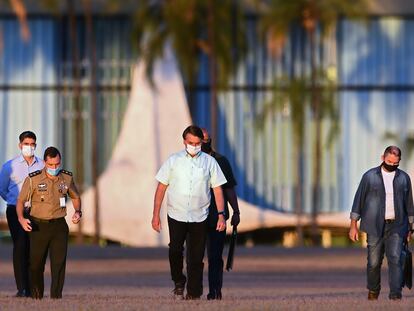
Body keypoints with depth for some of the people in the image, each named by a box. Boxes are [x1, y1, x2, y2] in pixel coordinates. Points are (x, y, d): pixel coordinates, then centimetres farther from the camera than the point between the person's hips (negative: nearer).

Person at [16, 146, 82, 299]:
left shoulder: (67, 178, 0)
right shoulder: (33, 179, -9)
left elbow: (75, 197, 18)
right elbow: (20, 201, -3)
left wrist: (78, 212, -1)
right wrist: (21, 218, -21)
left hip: (59, 225, 1)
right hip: (39, 226, -1)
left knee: (59, 262, -12)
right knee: (36, 264, 6)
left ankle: (56, 297, -12)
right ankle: (36, 296, 28)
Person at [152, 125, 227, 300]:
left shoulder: (209, 162, 5)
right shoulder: (173, 161, 5)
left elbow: (217, 189, 5)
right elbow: (161, 188, 7)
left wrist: (221, 215, -5)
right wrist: (156, 215, 2)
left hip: (199, 217, 0)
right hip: (176, 215, 0)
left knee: (196, 257, -1)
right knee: (175, 250, -14)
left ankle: (194, 292, 7)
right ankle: (178, 282, 8)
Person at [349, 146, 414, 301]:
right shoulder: (370, 176, 3)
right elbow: (359, 200, 4)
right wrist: (353, 225, 0)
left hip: (396, 226, 1)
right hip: (375, 226, -1)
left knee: (395, 259, -13)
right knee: (374, 262, 3)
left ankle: (395, 294, -18)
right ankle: (373, 291, 25)